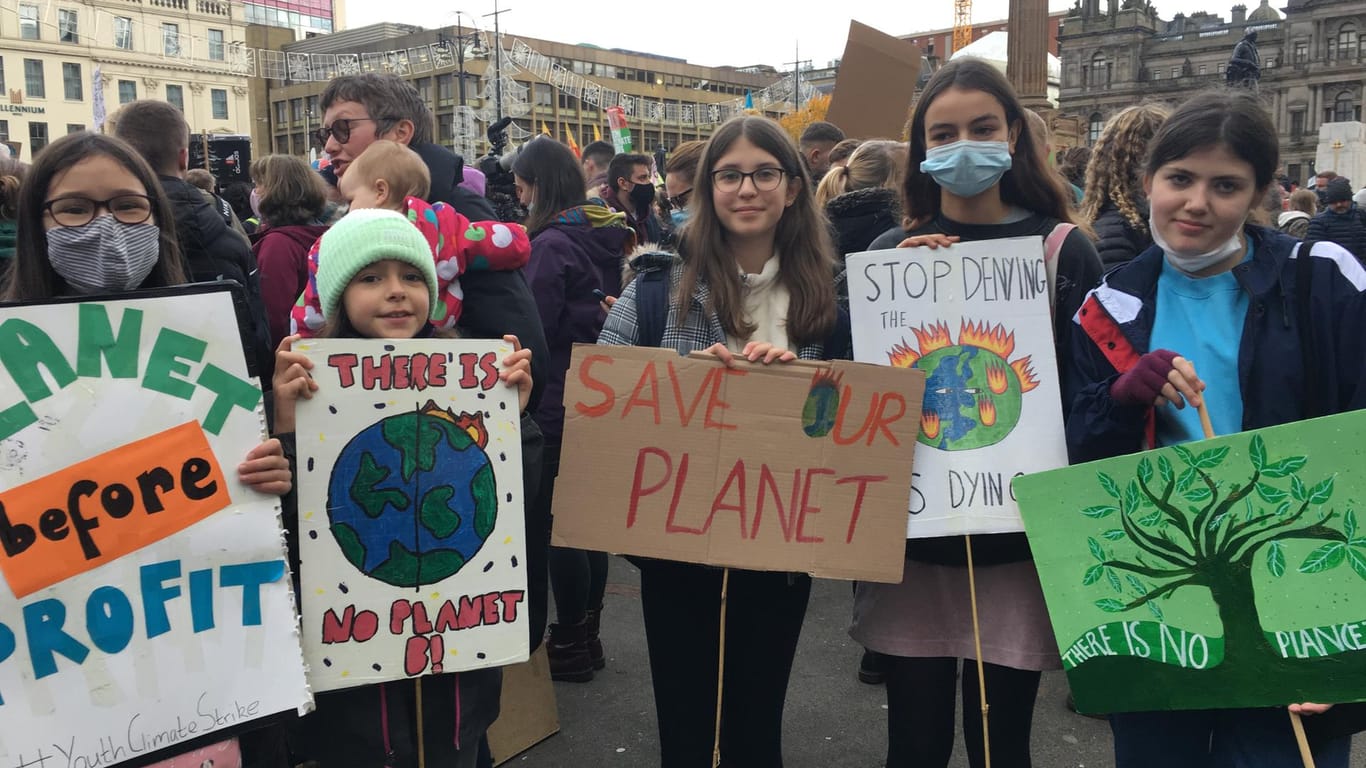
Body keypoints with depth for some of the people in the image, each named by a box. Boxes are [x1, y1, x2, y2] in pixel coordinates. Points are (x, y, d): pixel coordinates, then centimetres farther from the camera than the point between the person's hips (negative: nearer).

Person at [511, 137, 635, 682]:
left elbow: (533, 329, -18)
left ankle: (570, 646, 11)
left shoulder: (552, 243, -17)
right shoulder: (606, 235, 9)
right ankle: (588, 635, 26)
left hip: (559, 403, -9)